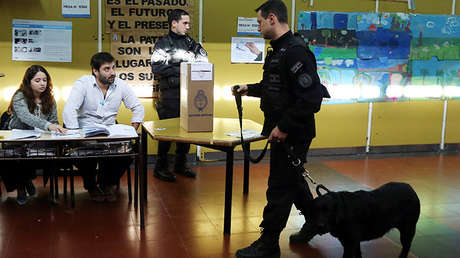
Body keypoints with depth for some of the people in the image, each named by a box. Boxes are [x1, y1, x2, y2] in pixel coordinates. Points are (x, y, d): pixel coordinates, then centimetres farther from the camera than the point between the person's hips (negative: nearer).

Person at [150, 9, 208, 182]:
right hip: (170, 94, -6)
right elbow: (157, 68, -13)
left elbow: (203, 60, 14)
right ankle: (160, 168, 9)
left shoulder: (190, 43, 15)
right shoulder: (164, 43, -2)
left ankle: (180, 164, 23)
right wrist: (181, 70, -13)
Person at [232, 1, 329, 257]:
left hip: (292, 134, -10)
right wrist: (250, 89, 21)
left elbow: (310, 98, -28)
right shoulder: (280, 50, 11)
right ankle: (314, 222, 42)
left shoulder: (296, 51, -21)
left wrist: (284, 127, -24)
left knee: (280, 187, 0)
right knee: (292, 179, 22)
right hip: (284, 131, 10)